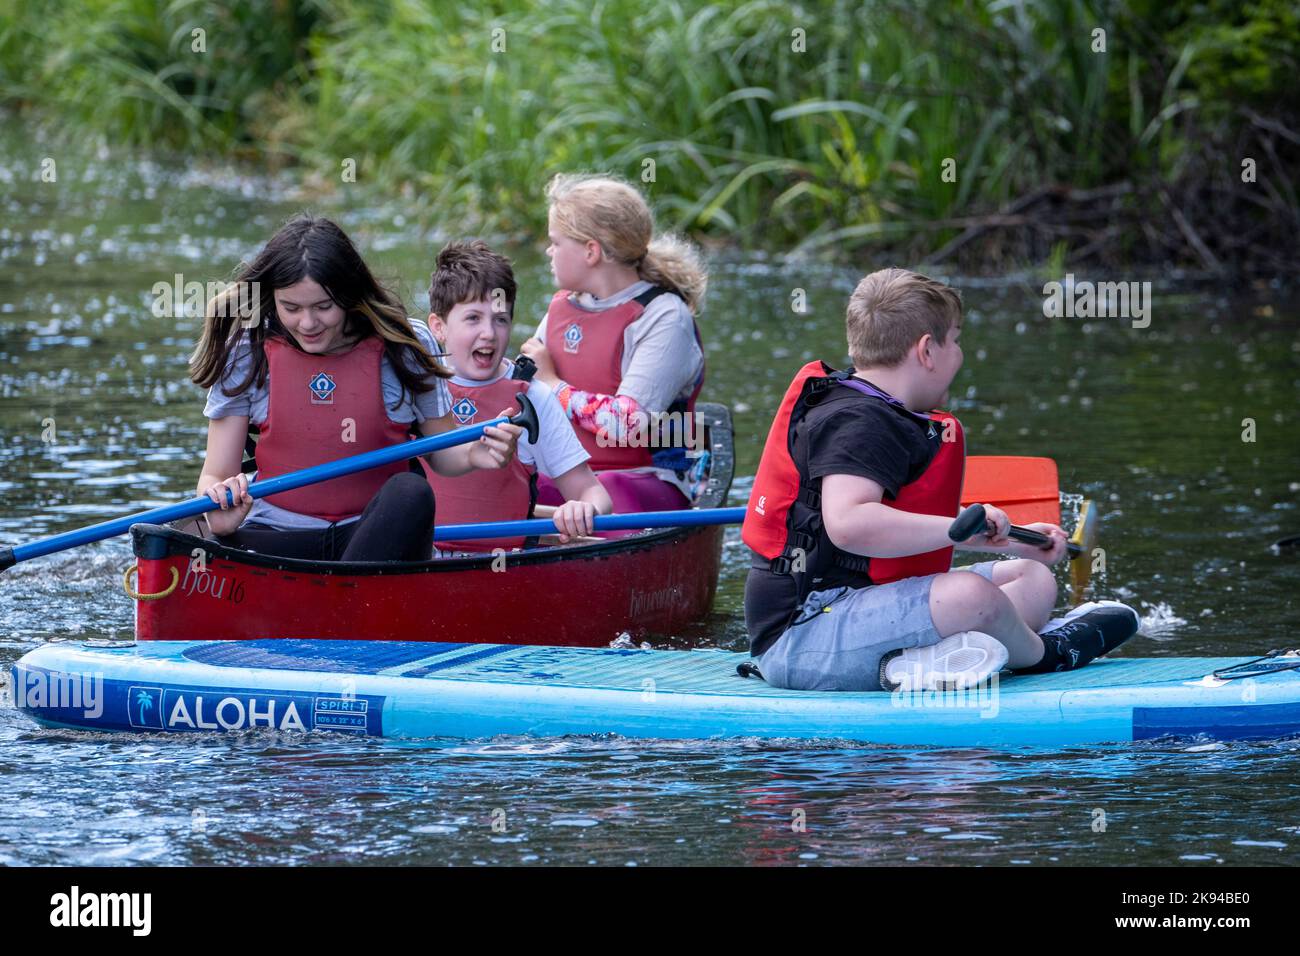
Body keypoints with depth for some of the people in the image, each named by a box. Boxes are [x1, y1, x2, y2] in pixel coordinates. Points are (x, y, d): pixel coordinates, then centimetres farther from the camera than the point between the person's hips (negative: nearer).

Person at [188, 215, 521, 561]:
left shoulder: (403, 346, -1)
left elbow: (440, 451, 11)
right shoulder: (247, 352, -1)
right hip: (276, 535, -1)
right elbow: (216, 474, 1)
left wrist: (473, 454, -14)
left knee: (412, 493, -35)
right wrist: (221, 517, -23)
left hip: (379, 535, 1)